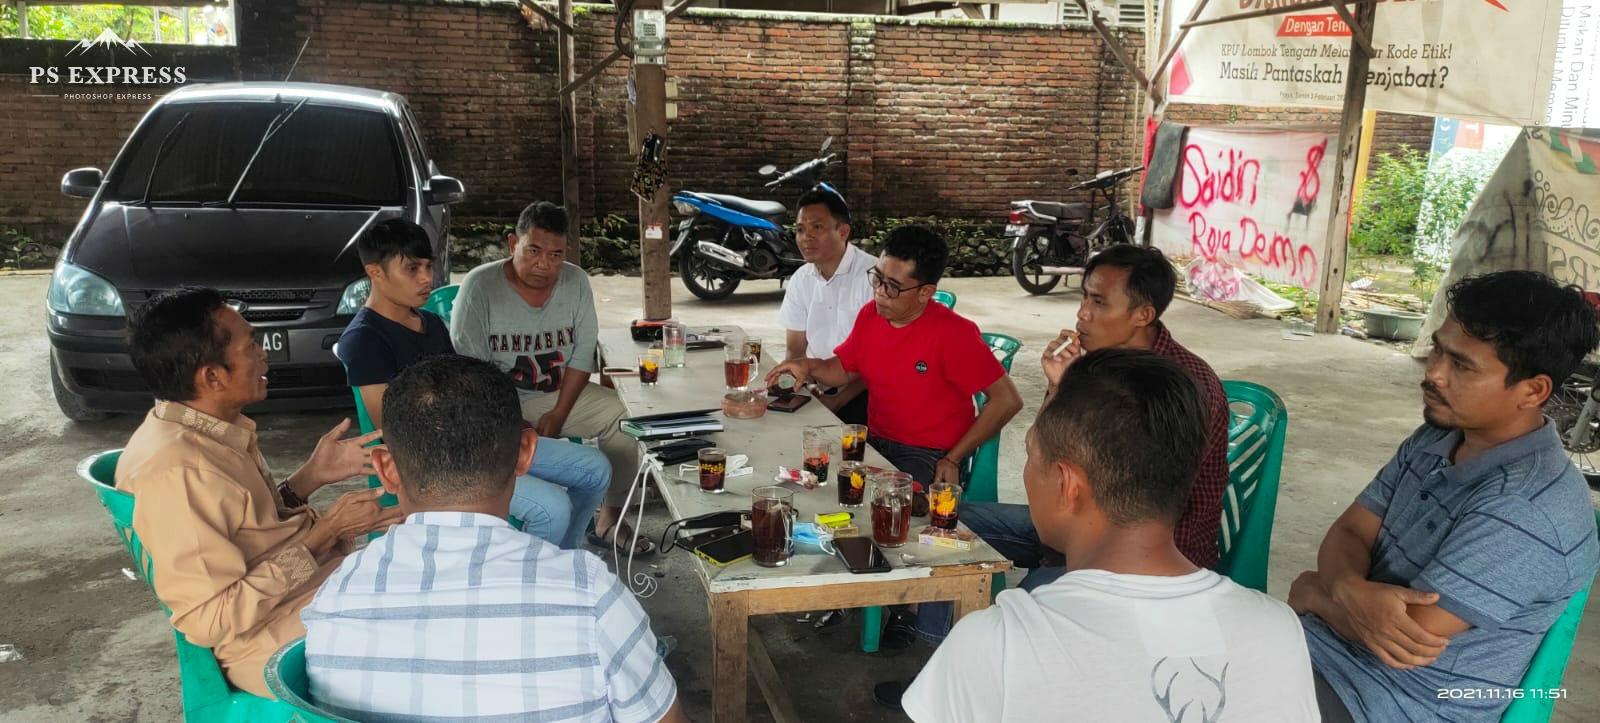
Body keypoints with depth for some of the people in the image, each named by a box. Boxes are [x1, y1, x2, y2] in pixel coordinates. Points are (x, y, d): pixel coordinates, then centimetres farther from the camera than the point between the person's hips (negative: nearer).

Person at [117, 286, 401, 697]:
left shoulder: (210, 431, 2)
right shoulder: (176, 471, -26)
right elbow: (211, 620, -25)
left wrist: (311, 477, 1)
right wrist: (326, 533, -23)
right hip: (278, 638, -9)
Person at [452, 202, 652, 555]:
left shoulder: (576, 281, -2)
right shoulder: (479, 287, -14)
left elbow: (583, 354, 0)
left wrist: (558, 414, -12)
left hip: (561, 394, 5)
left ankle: (610, 520, 0)